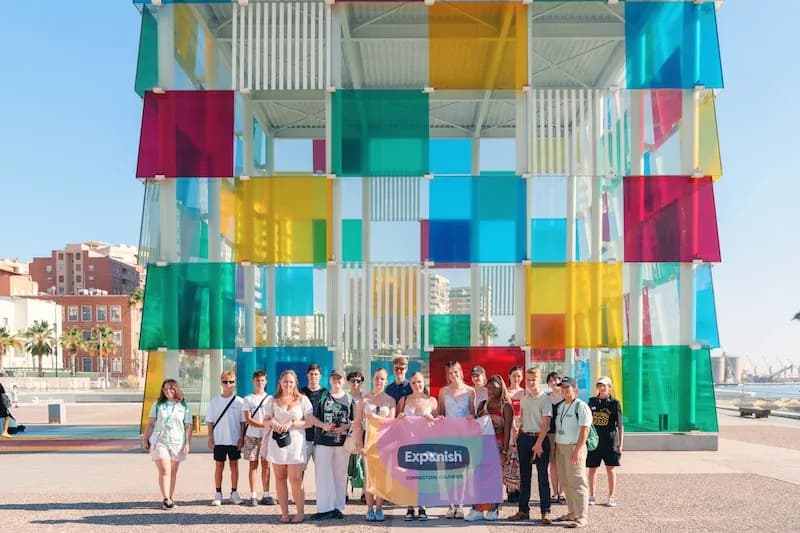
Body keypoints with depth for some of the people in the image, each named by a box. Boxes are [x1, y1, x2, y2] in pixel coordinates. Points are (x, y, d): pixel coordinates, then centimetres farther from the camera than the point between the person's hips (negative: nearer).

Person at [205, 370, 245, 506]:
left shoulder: (239, 401, 0)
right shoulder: (214, 401, 3)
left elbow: (243, 421, 2)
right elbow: (210, 421, 6)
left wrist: (241, 438, -3)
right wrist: (210, 438, 0)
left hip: (234, 440, 0)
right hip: (219, 440, 1)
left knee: (234, 465, 6)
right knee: (219, 466, 5)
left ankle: (234, 493, 15)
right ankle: (218, 494, 12)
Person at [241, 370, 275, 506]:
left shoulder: (270, 399, 10)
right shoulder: (248, 399, 5)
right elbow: (248, 419, -3)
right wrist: (264, 425, -15)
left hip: (267, 436, 1)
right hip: (252, 436, -1)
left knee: (266, 464, 2)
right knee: (253, 464, 0)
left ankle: (266, 495, 5)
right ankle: (253, 496, 2)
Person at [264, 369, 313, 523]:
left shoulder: (303, 400, 3)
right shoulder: (273, 401, 11)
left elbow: (309, 422, -2)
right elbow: (266, 419, 14)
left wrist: (292, 423, -14)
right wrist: (271, 422, -10)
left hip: (296, 444, -3)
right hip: (277, 443, 3)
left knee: (295, 479, -6)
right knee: (280, 478, 4)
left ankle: (301, 512, 5)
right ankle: (284, 512, 11)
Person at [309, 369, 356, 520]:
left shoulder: (349, 399, 9)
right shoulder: (322, 397, 8)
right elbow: (313, 418, 6)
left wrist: (345, 427, -11)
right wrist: (324, 426, -11)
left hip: (342, 441, 0)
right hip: (323, 441, 0)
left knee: (340, 475, 4)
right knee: (323, 474, -4)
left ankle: (338, 507, 10)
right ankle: (325, 508, -1)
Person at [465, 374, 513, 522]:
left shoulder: (506, 406, -2)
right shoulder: (483, 404, 12)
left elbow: (507, 431, -6)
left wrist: (504, 452, -11)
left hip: (498, 445, -4)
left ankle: (493, 509, 9)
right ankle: (477, 509, -1)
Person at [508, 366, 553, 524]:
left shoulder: (544, 399, -8)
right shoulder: (524, 397, 12)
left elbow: (545, 423, -14)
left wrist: (539, 443, -20)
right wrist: (519, 433, 13)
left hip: (539, 438, -6)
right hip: (524, 438, 6)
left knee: (543, 476, -3)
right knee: (524, 475, 9)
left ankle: (545, 511, 1)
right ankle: (523, 510, 15)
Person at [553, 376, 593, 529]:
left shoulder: (581, 407, -10)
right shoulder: (560, 406, 15)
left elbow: (584, 431, -16)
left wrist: (577, 451, -22)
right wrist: (555, 447, 11)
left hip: (574, 448, -8)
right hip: (560, 447, 8)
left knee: (577, 482, -8)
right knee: (565, 482, 11)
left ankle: (582, 517, -5)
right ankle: (572, 512, 21)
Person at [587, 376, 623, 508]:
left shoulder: (614, 403, -2)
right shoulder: (592, 401, 7)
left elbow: (619, 425, -2)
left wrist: (620, 444, -5)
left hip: (610, 440, -3)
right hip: (594, 439, 3)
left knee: (610, 469, 2)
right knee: (592, 468, 6)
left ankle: (611, 497, 11)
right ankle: (591, 496, 17)